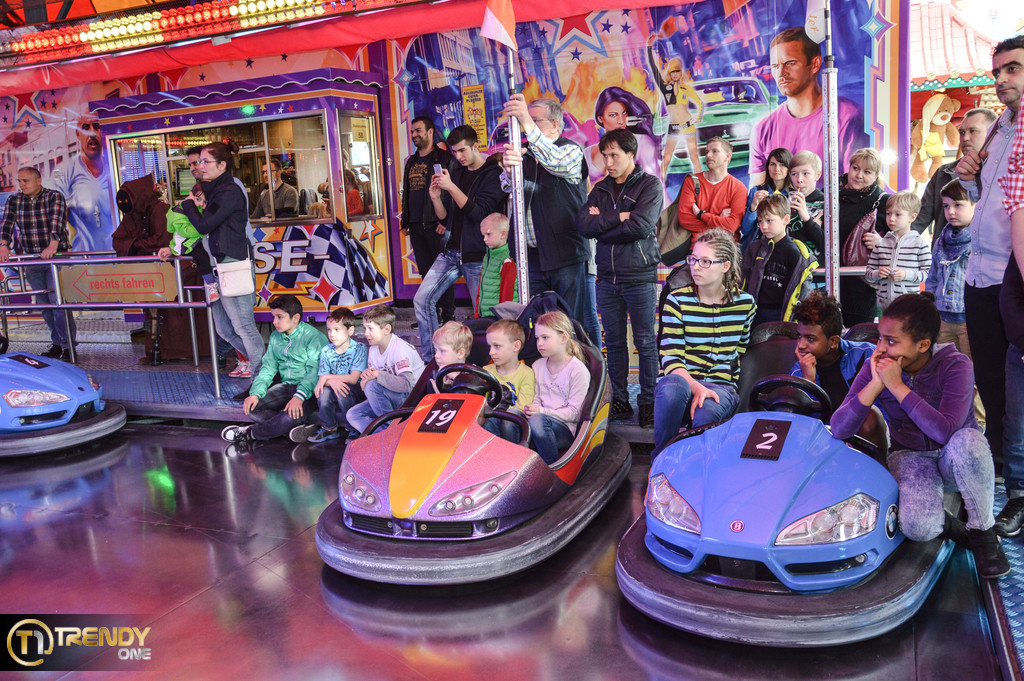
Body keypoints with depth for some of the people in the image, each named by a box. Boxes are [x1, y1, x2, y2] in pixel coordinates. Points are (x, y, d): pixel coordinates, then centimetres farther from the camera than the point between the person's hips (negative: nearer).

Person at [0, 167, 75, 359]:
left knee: (58, 301, -11)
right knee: (43, 303, 7)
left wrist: (53, 245, -36)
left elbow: (56, 221, -21)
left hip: (56, 256, -5)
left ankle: (68, 345, -6)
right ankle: (57, 343, 16)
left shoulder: (54, 197, -6)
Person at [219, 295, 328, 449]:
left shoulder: (313, 337, -12)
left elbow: (315, 372, -21)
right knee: (250, 407, -13)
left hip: (308, 390, -7)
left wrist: (299, 396, -35)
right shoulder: (275, 337, 12)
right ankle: (295, 428, -24)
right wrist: (255, 393, -8)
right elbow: (268, 367, 9)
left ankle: (250, 433, -8)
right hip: (286, 387, 7)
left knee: (291, 416, -34)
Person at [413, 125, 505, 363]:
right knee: (422, 299, 0)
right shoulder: (457, 174, 14)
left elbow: (478, 212, -18)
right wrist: (436, 198, -4)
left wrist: (451, 187, -20)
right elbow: (446, 217, 14)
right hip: (451, 252, 7)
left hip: (477, 257, -7)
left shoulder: (494, 174, -6)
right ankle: (430, 359, 7)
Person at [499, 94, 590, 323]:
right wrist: (508, 168, -28)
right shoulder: (526, 154, 14)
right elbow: (507, 186, -3)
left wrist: (528, 123, -37)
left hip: (566, 255, -5)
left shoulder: (571, 150, -2)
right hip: (533, 255, 5)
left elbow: (555, 162, -26)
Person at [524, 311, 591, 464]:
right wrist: (530, 409, -7)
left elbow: (574, 413, -9)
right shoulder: (537, 366, 14)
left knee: (538, 420, -37)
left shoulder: (578, 370, -6)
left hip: (567, 430, -4)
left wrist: (542, 411, -18)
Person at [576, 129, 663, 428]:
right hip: (607, 277, 5)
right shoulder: (601, 189, 13)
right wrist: (618, 218, -12)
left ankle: (648, 402, 12)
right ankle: (619, 401, 18)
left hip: (639, 276, -4)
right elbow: (583, 224, -2)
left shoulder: (650, 185, -2)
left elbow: (641, 226, -17)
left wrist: (601, 224, -7)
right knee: (614, 342, 9)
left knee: (645, 343, 2)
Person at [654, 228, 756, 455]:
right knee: (674, 385, -39)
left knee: (705, 415, -37)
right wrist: (696, 387, -28)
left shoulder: (745, 303, 6)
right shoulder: (677, 300, -1)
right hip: (681, 380, 0)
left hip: (721, 386, 1)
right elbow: (671, 359, -10)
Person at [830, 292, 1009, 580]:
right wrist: (875, 385, -29)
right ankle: (944, 523, 8)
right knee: (917, 528, -30)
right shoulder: (876, 367, -12)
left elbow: (946, 431, -35)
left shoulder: (954, 365, -19)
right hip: (910, 456, 0)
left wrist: (897, 386, -33)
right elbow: (839, 430, -20)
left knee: (966, 441, -38)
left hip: (953, 457, 0)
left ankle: (983, 531, -14)